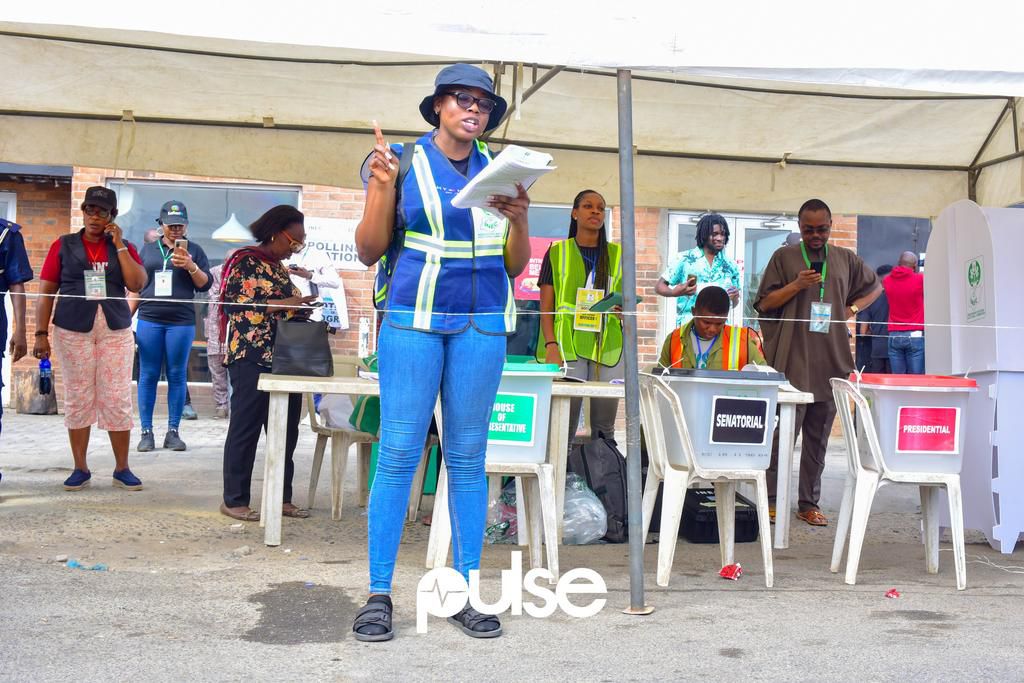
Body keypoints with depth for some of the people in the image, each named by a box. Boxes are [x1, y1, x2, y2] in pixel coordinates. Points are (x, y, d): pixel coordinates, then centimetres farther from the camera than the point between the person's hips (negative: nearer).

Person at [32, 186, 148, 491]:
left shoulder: (124, 247, 10)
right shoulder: (63, 245, 8)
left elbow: (137, 284, -5)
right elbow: (46, 292, 6)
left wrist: (118, 245, -5)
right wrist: (41, 333, -2)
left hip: (116, 331, 0)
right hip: (72, 330, 0)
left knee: (118, 400, -1)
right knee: (78, 399, 3)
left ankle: (122, 469, 8)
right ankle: (80, 469, 12)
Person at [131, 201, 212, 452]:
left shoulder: (194, 250, 7)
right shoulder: (148, 248, 12)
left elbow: (205, 284, 2)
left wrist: (191, 267, -16)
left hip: (181, 322, -1)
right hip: (149, 320, 1)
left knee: (177, 376, 2)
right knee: (148, 376, 1)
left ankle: (173, 431, 8)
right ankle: (146, 431, 6)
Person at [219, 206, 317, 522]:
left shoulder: (281, 268, 21)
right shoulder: (245, 261, -3)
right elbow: (234, 304, -14)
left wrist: (302, 305, 6)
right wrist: (283, 304, -17)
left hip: (285, 359, 8)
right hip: (252, 356, -8)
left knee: (286, 430, 8)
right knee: (246, 428, -2)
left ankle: (282, 497, 17)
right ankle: (234, 500, 6)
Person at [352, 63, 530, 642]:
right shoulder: (404, 162, 4)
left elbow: (516, 266, 12)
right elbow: (369, 251, 1)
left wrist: (519, 220, -7)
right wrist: (383, 186, -12)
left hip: (482, 322, 3)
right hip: (413, 317, -2)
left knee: (468, 456, 4)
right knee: (399, 453, -5)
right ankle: (379, 595, 4)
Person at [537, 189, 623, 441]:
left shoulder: (617, 254, 15)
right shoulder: (557, 252, 9)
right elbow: (546, 307, 4)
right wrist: (551, 346, -9)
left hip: (607, 347, 2)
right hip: (567, 346, -2)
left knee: (604, 428, 2)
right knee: (564, 425, -7)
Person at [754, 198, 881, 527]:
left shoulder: (846, 259, 14)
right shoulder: (784, 257, 6)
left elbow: (874, 286, 28)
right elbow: (764, 303, 3)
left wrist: (852, 308, 11)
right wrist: (797, 285, -12)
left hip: (831, 361, 3)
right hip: (792, 361, -3)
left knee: (818, 436, 7)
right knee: (783, 431, -7)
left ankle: (809, 502, 13)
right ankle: (772, 499, 0)